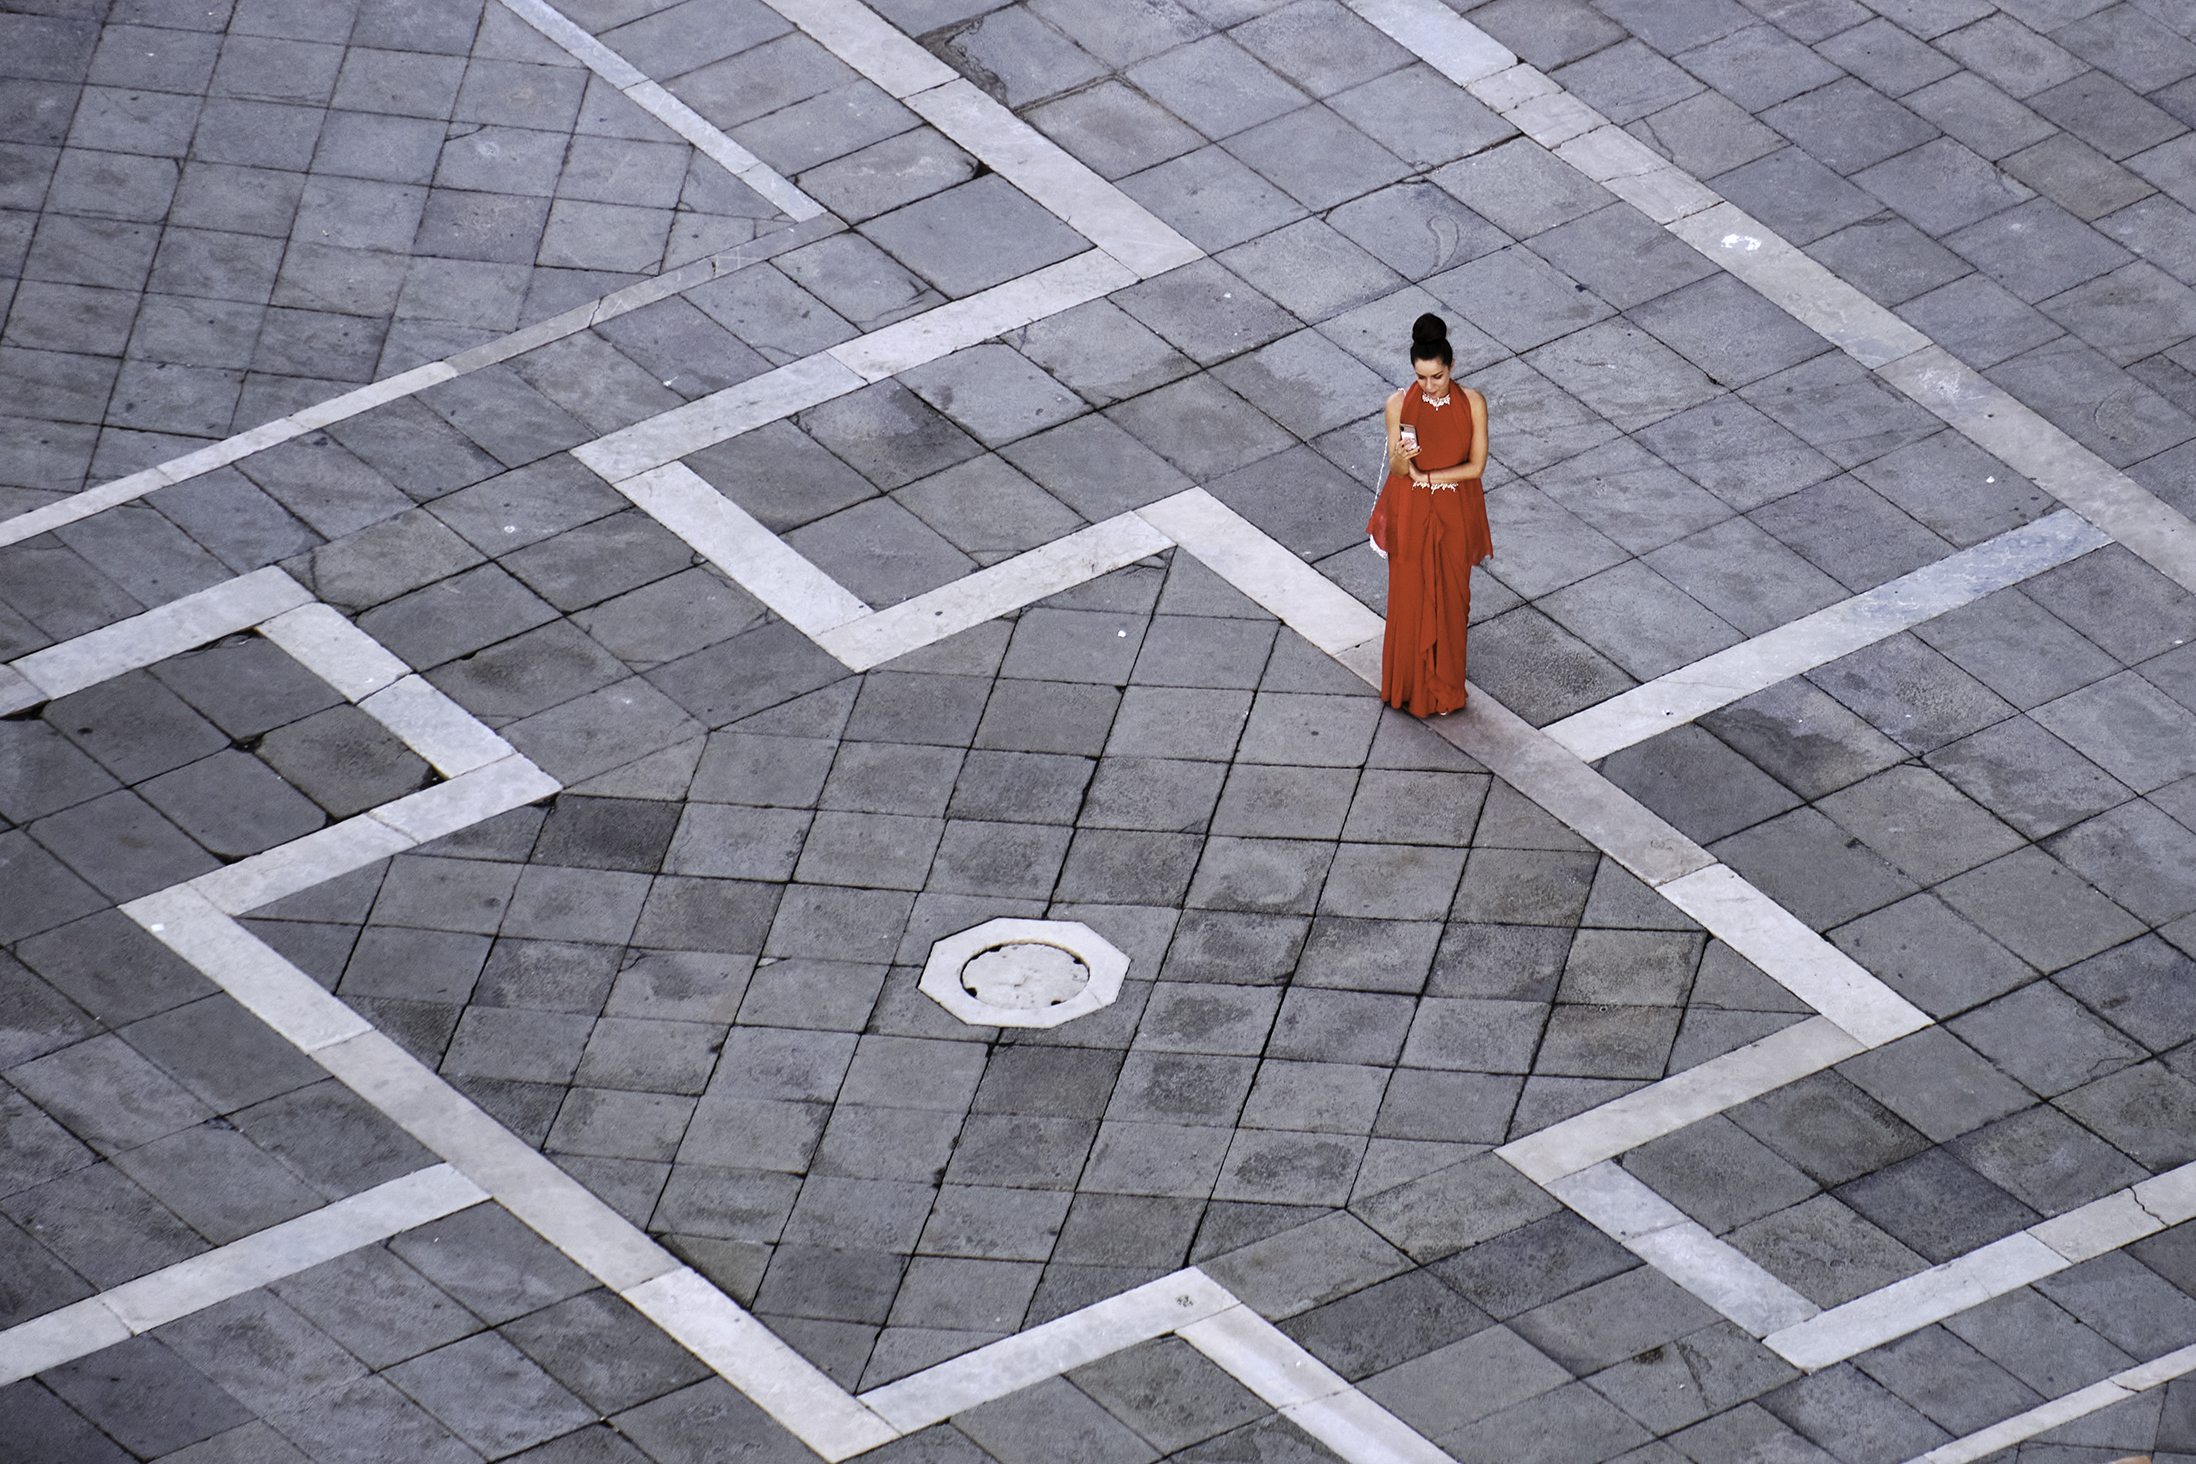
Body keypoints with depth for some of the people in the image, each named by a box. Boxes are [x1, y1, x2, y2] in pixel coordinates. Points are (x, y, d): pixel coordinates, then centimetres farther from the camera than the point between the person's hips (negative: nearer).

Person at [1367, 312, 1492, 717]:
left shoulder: (1472, 404, -15)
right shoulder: (1399, 405, -15)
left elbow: (1476, 466, -11)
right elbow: (1397, 469, -10)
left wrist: (1425, 476, -17)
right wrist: (1403, 459, -34)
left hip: (1454, 516, 0)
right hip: (1410, 516, 0)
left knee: (1449, 599, 13)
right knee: (1410, 600, 10)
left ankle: (1443, 687, 30)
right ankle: (1410, 687, 27)